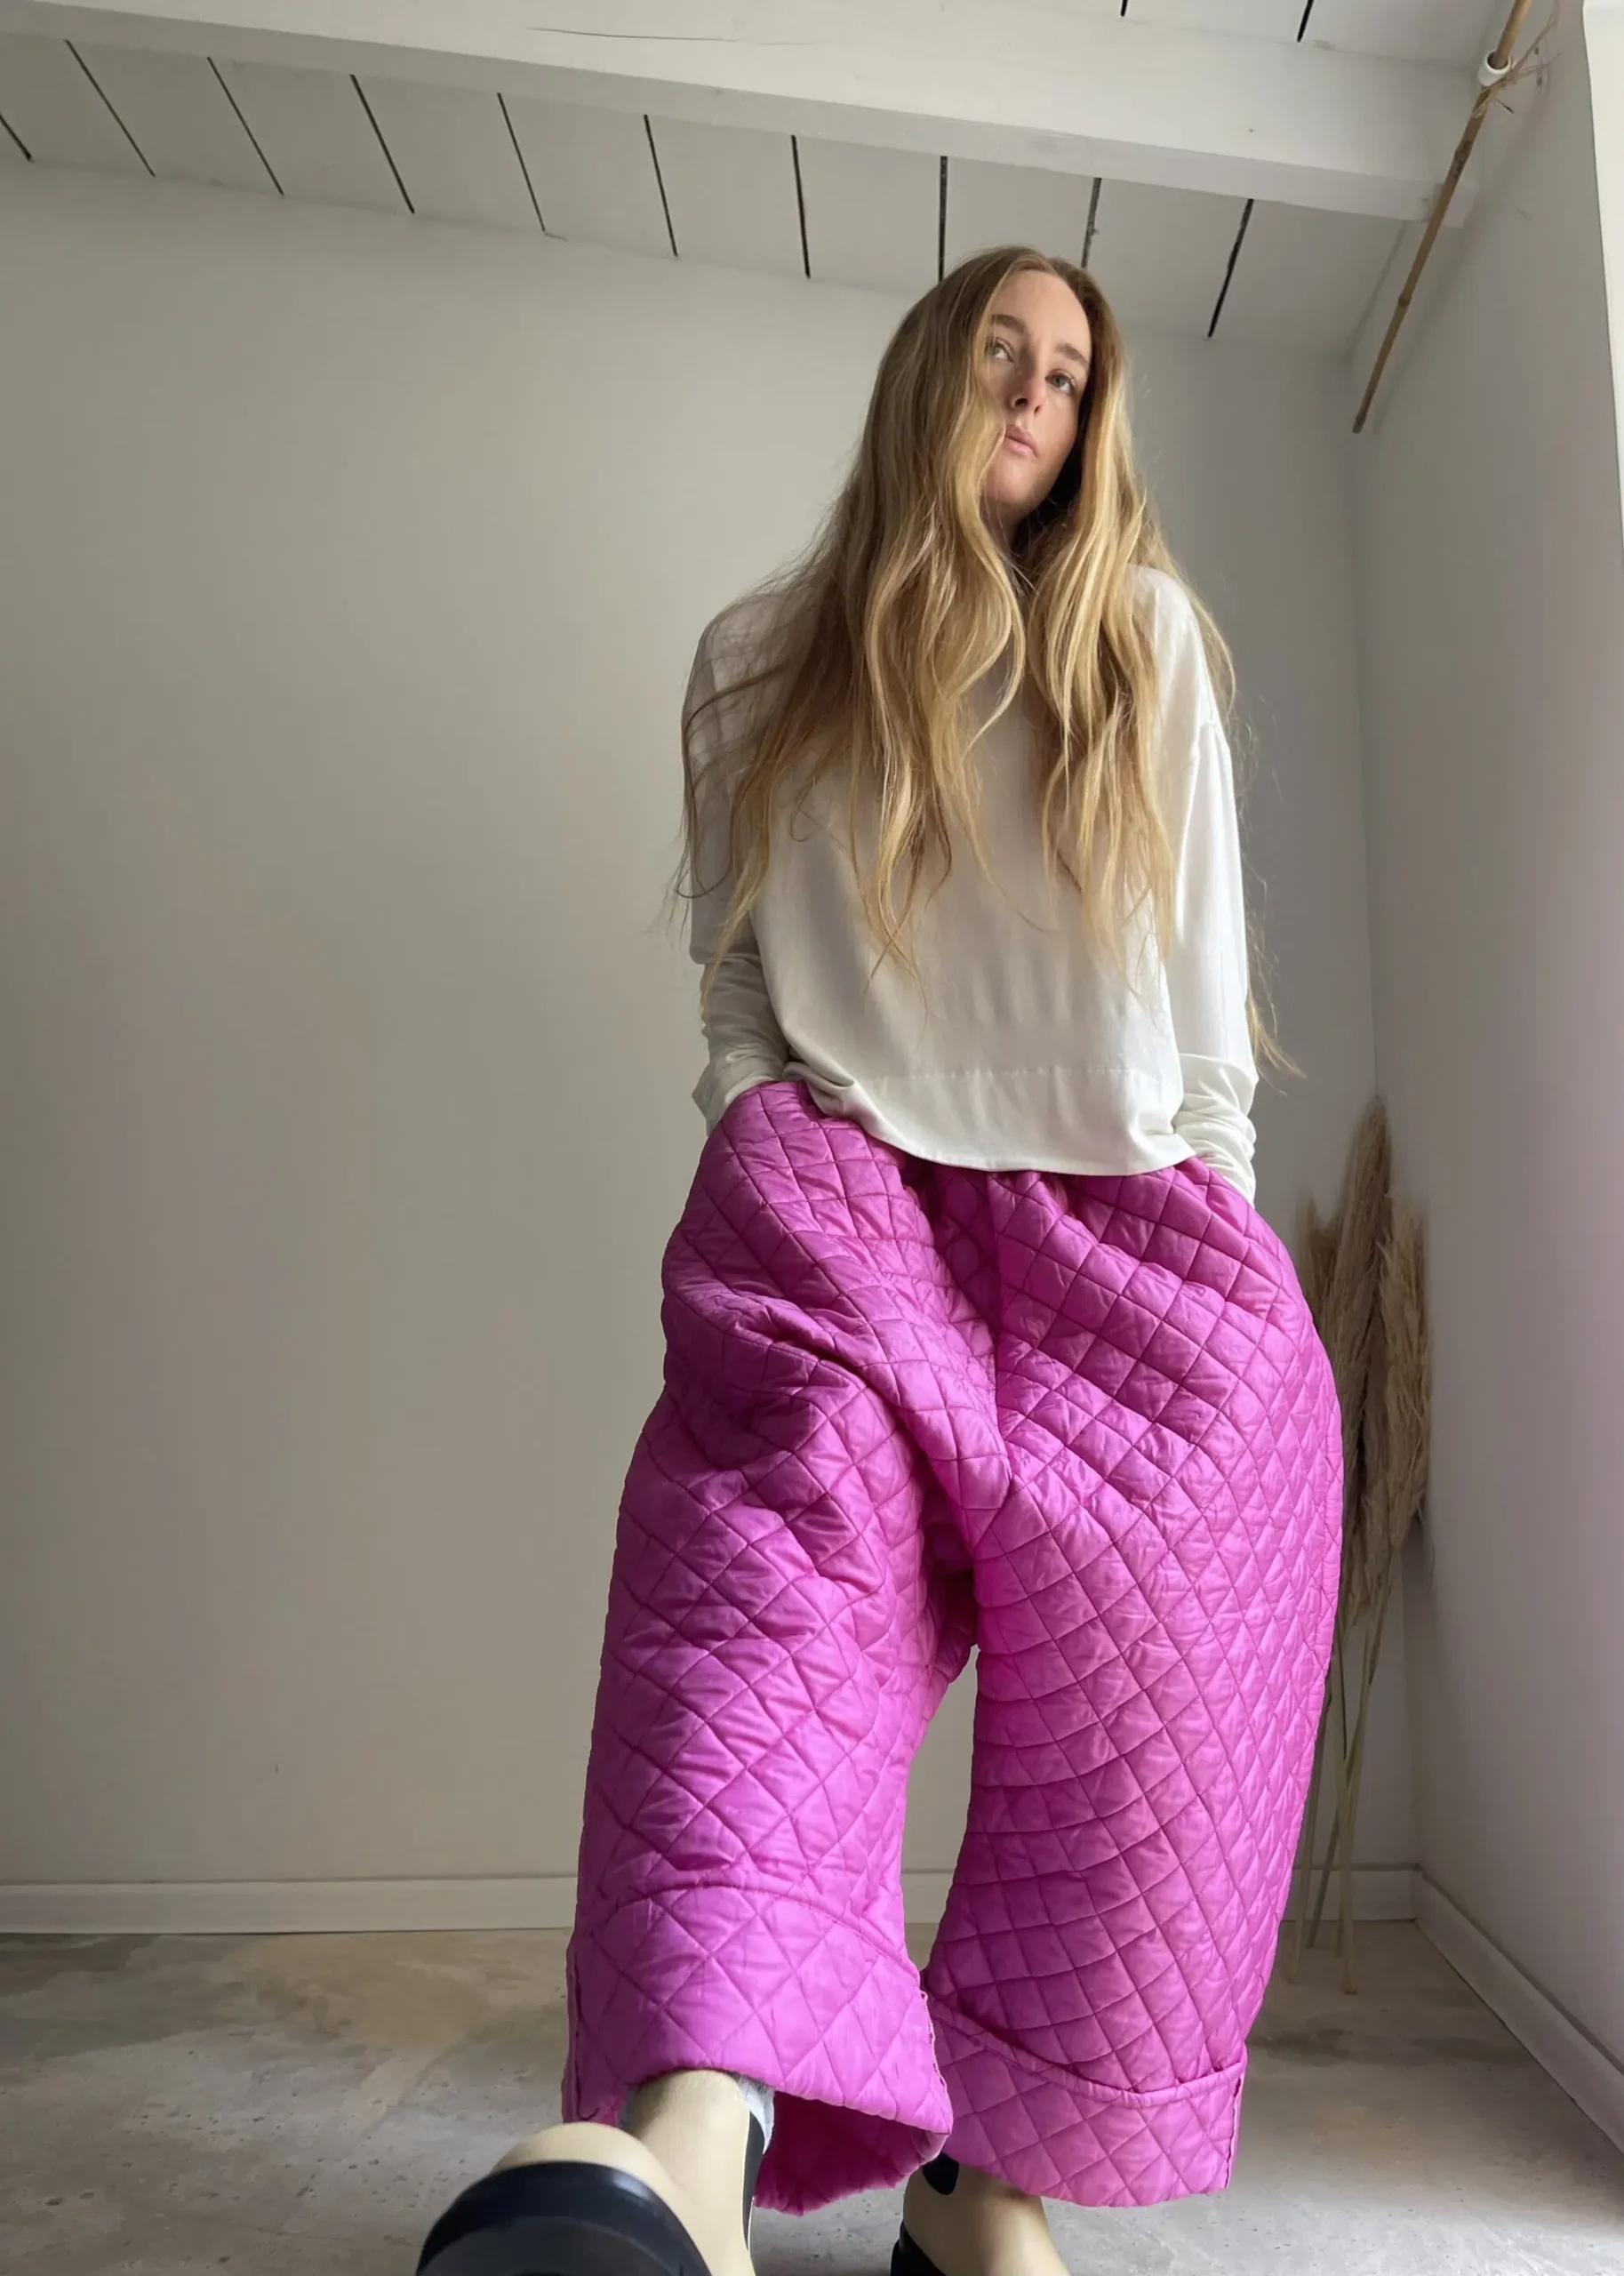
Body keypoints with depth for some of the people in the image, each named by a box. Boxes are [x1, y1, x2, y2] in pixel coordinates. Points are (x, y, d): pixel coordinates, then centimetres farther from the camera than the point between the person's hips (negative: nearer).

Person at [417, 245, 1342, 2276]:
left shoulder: (1151, 633, 19)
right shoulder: (768, 657, 16)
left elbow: (1204, 954, 15)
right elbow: (734, 964, 14)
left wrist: (1211, 1201, 7)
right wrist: (767, 1149, -1)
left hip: (1119, 1199, 2)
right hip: (851, 1171, -1)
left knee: (1134, 1642, -16)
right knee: (800, 1485, -32)